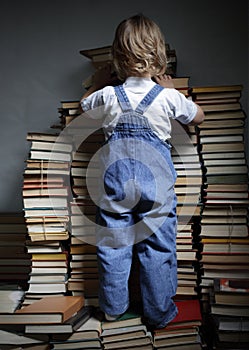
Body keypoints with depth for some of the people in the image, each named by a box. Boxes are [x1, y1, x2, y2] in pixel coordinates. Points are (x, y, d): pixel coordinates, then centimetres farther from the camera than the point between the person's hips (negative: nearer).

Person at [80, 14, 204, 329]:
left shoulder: (108, 96, -4)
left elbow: (84, 106, 19)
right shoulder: (169, 97, -7)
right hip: (157, 183, -1)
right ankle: (159, 313, 28)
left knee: (113, 246, 15)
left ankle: (112, 308, 33)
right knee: (158, 249, 12)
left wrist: (99, 83, 30)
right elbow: (198, 116, 13)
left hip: (116, 182, 2)